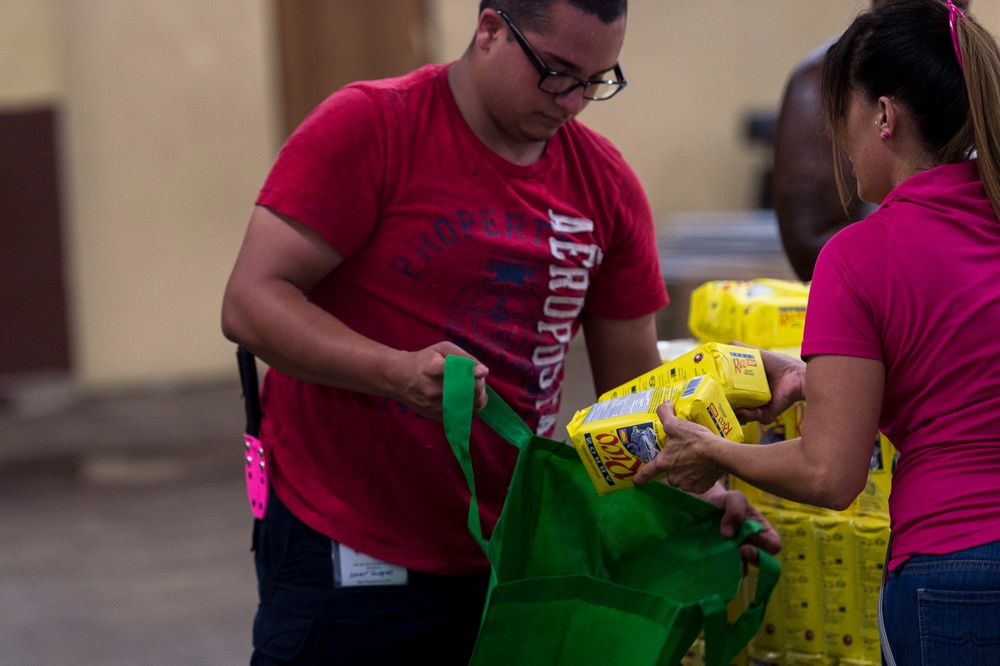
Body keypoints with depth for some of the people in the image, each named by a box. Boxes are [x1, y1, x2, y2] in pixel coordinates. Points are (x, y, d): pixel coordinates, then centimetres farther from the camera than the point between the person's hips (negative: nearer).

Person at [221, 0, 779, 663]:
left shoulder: (607, 184, 5)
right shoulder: (367, 127, -10)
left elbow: (634, 383, 11)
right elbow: (250, 303, -15)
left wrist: (700, 490, -7)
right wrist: (398, 372, -30)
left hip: (506, 553, 5)